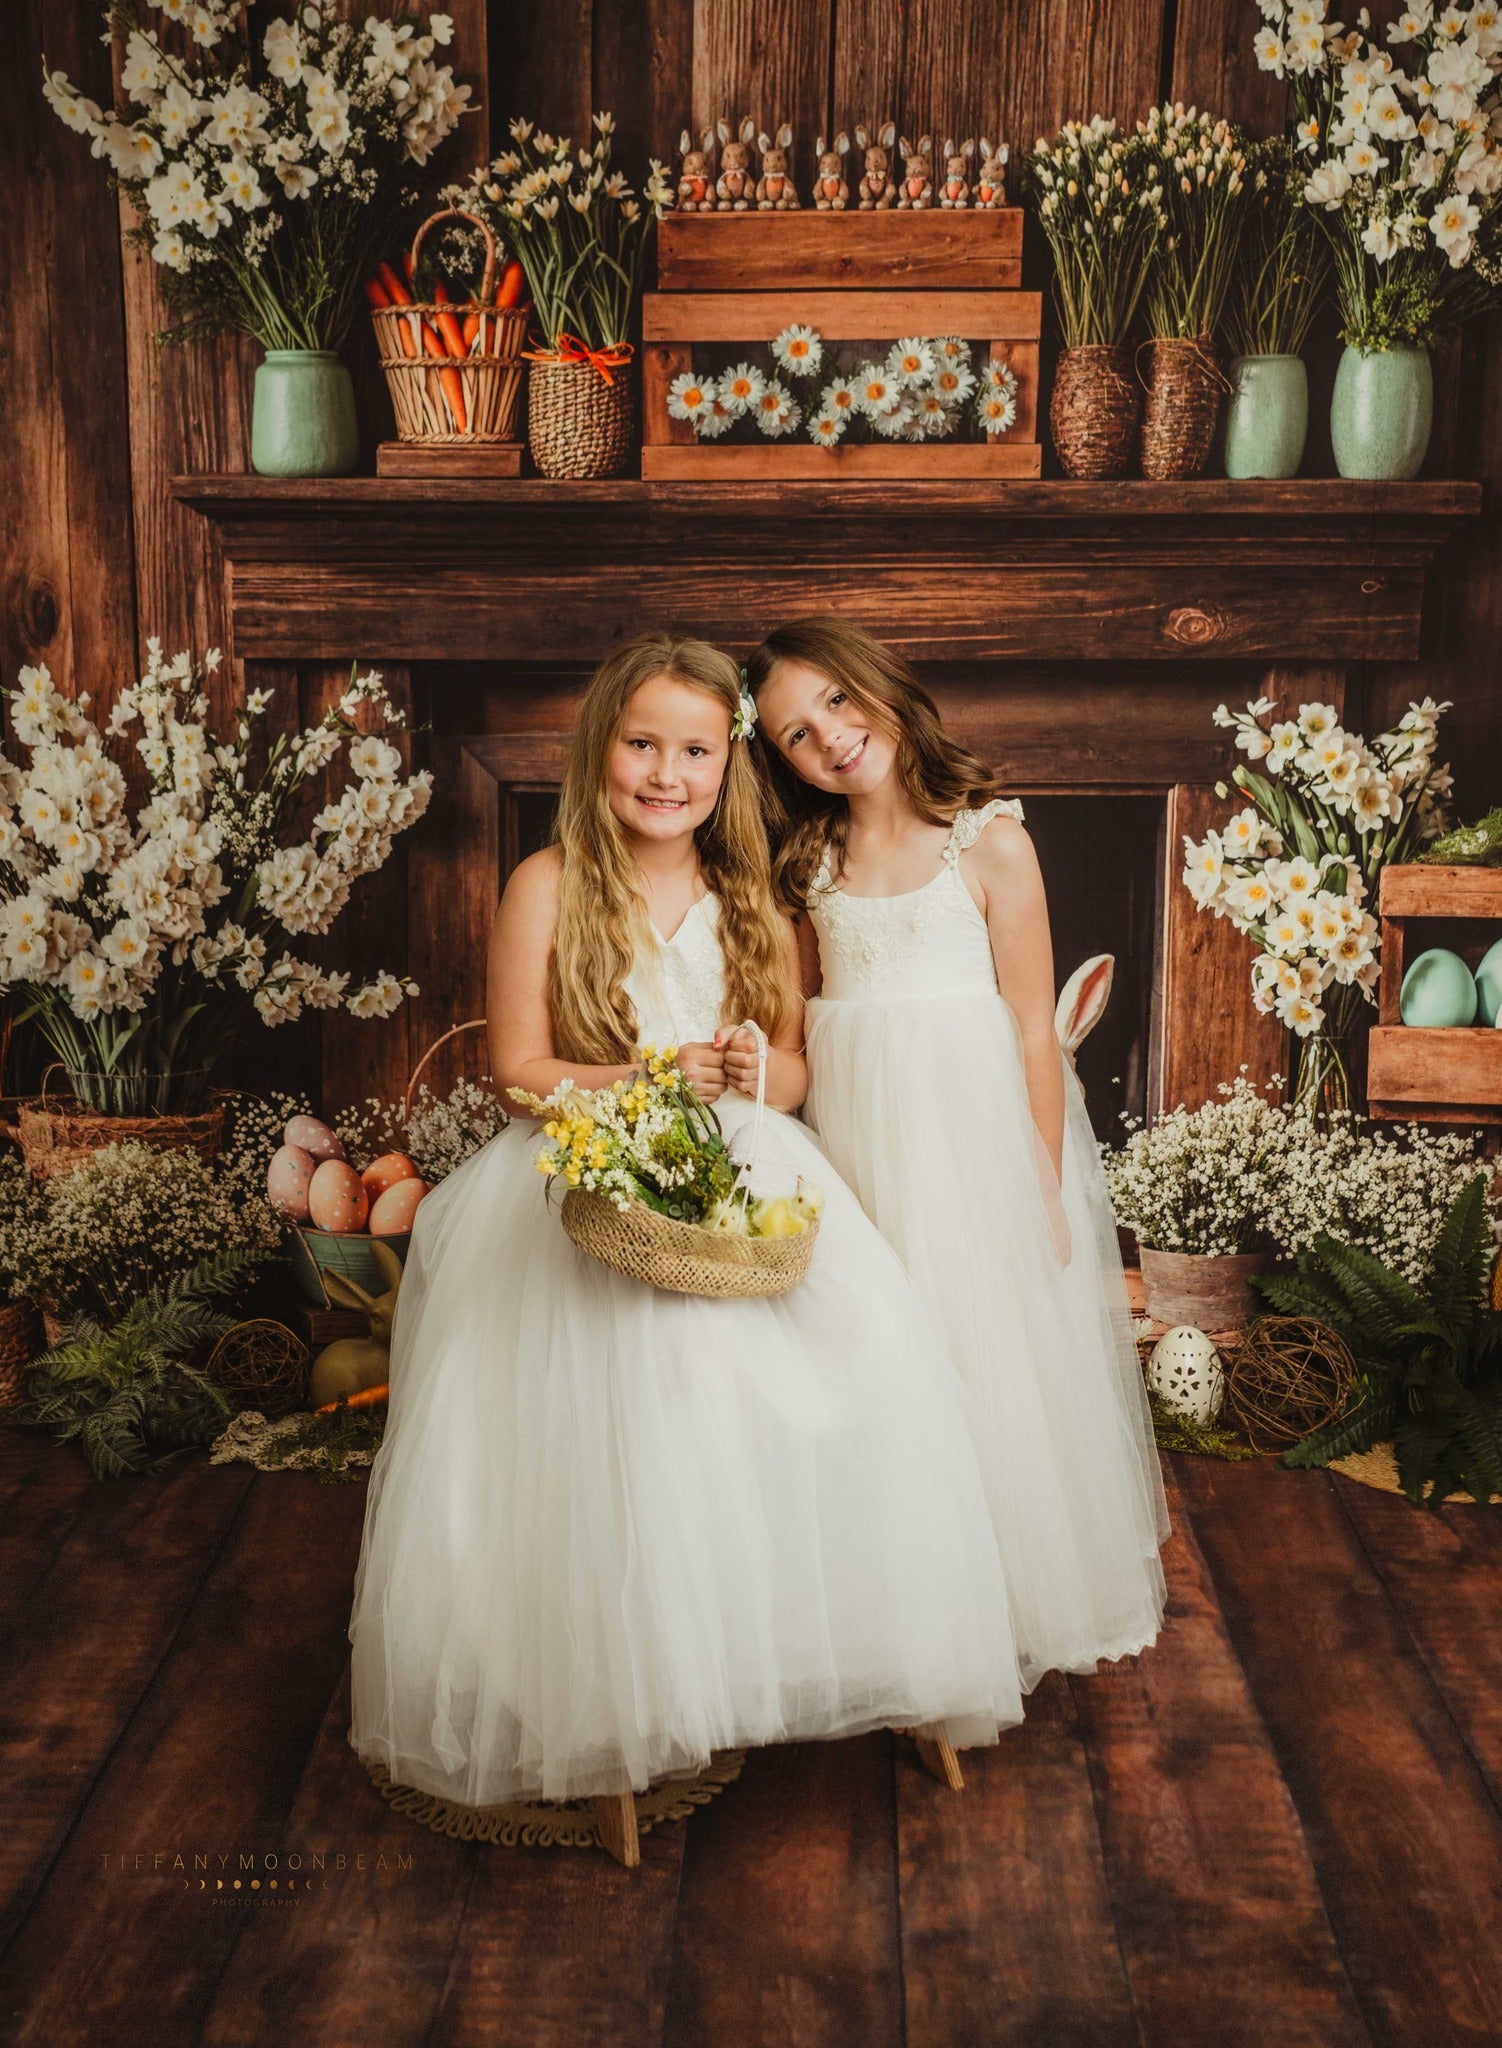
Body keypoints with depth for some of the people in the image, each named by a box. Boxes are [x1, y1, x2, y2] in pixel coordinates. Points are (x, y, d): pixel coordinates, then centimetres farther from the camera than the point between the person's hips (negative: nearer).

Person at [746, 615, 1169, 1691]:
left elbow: (1034, 1034, -7)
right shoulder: (809, 865, 8)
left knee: (993, 1357, 4)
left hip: (974, 1134, -3)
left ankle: (1018, 1597, 22)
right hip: (852, 1138, 4)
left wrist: (1046, 1190, -10)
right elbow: (796, 1021, 12)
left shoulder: (991, 844, -5)